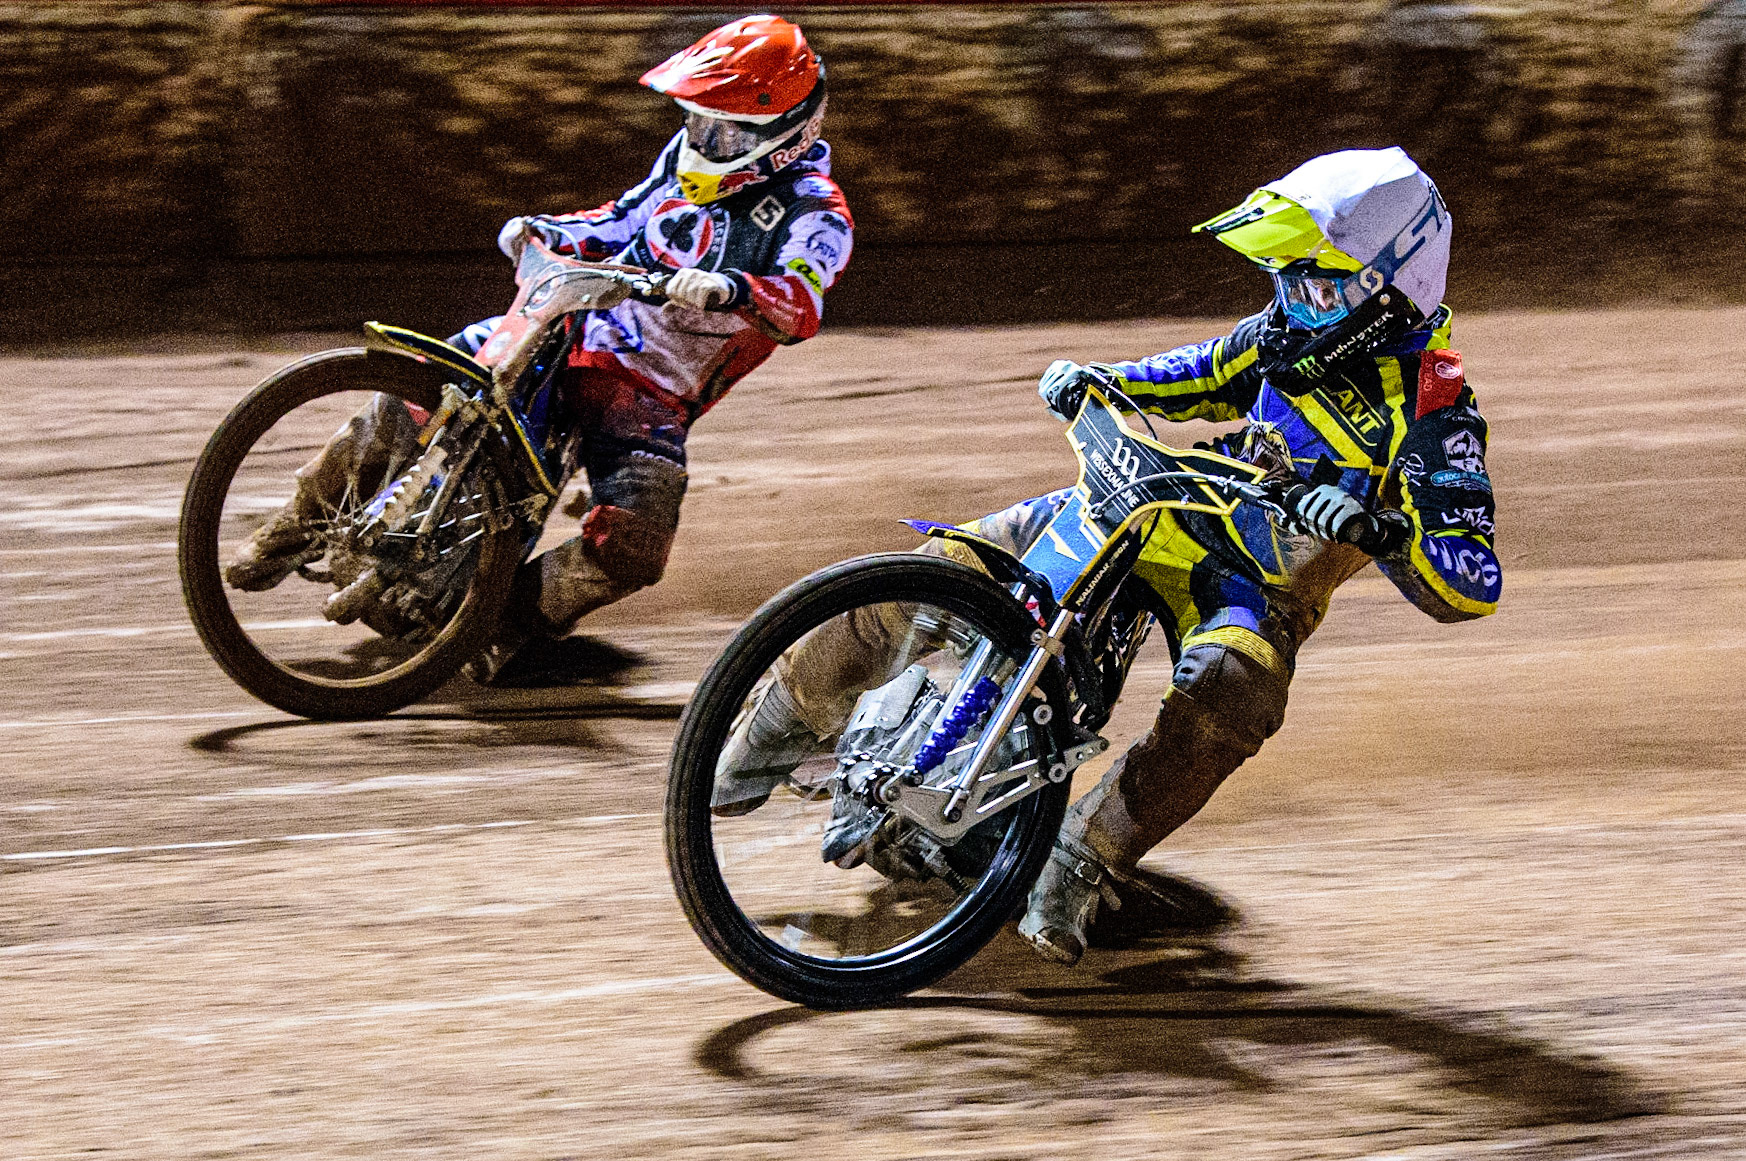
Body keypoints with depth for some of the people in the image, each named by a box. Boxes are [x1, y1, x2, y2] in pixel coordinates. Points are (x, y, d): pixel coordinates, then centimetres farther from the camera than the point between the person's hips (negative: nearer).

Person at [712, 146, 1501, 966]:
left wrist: (1382, 533, -42)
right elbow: (1208, 374, 20)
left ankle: (1086, 861, -30)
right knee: (955, 564, -9)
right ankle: (794, 712, 11)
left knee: (1230, 690, -41)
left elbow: (1471, 586, -25)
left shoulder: (1434, 418, -17)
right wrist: (1099, 380, 2)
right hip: (1162, 509, 5)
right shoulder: (1299, 330, 1)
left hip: (1260, 583, -5)